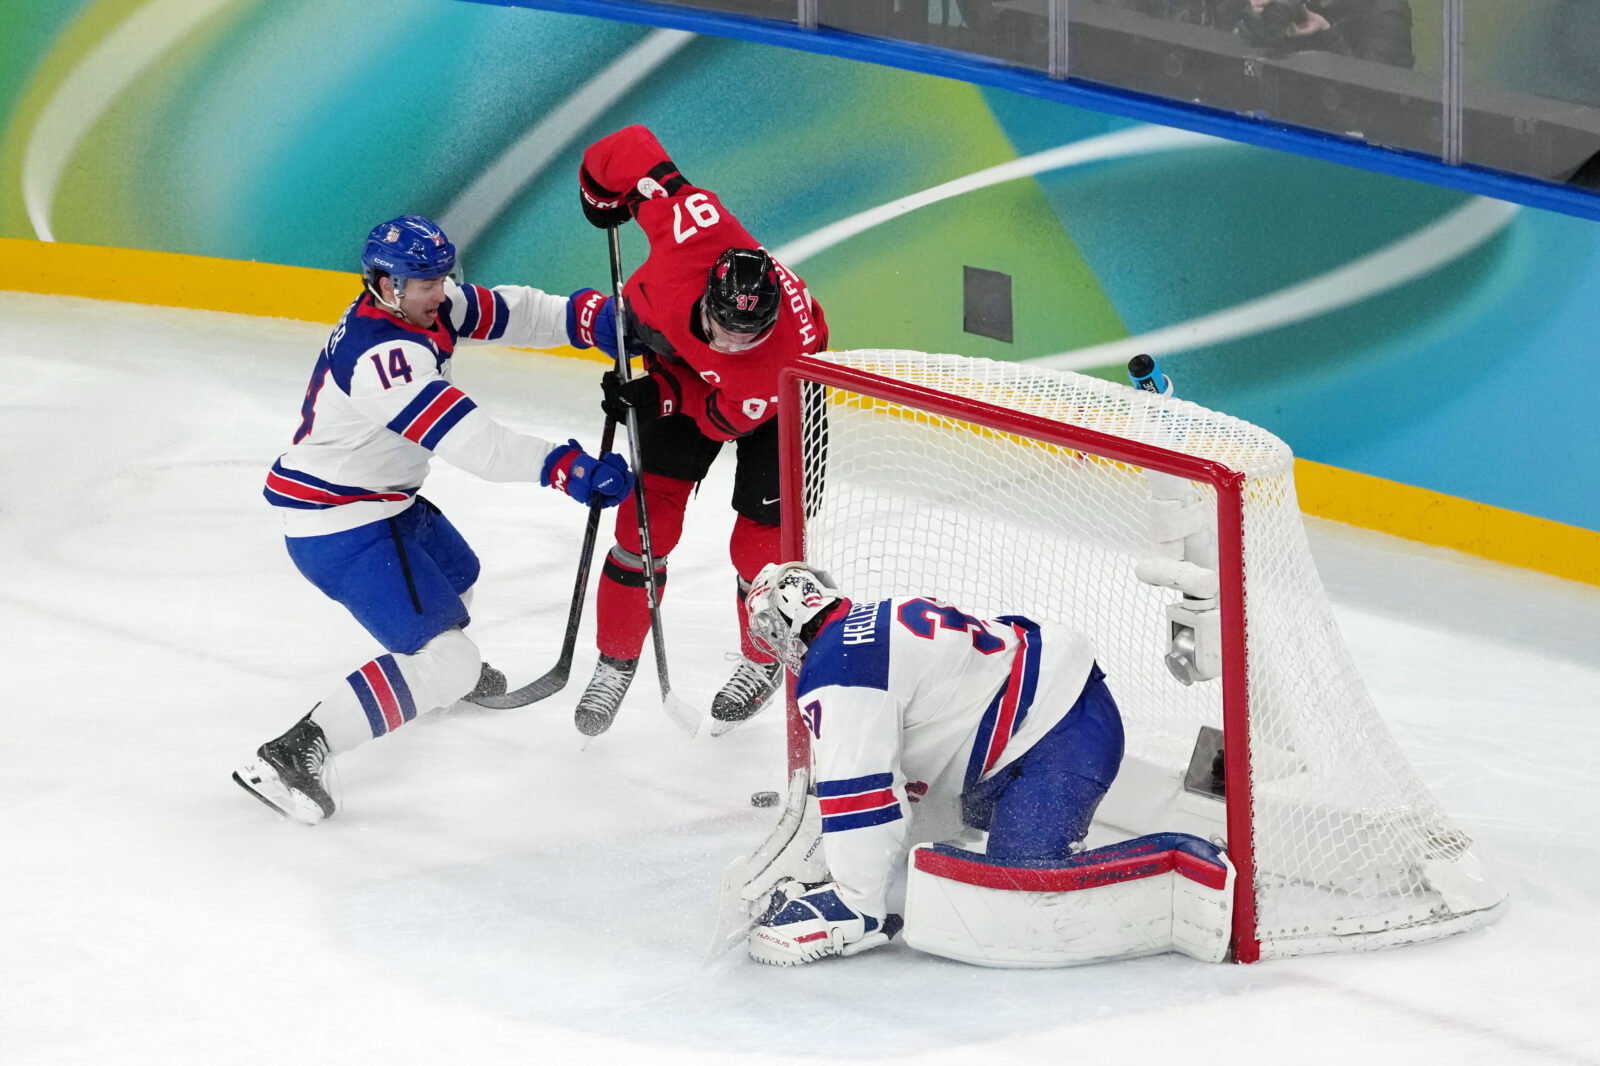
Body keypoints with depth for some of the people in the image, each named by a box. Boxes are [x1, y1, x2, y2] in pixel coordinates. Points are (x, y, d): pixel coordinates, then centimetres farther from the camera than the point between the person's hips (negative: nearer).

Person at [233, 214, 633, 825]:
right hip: (339, 527, -11)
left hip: (378, 498, 11)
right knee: (444, 664, -16)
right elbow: (465, 439, -38)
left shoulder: (424, 305, -2)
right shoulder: (380, 355, -31)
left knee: (455, 574, 35)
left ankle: (452, 670, 66)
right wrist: (562, 468, -43)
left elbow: (503, 312, 6)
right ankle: (293, 754, -21)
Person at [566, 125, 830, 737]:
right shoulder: (688, 233, -40)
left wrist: (662, 399, -33)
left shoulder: (786, 348, -43)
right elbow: (631, 149, -28)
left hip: (775, 401, -3)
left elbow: (729, 415, -25)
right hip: (682, 365, 3)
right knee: (647, 517, -2)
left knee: (761, 539, -4)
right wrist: (603, 196, -11)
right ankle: (616, 661, 11)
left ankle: (764, 660, 25)